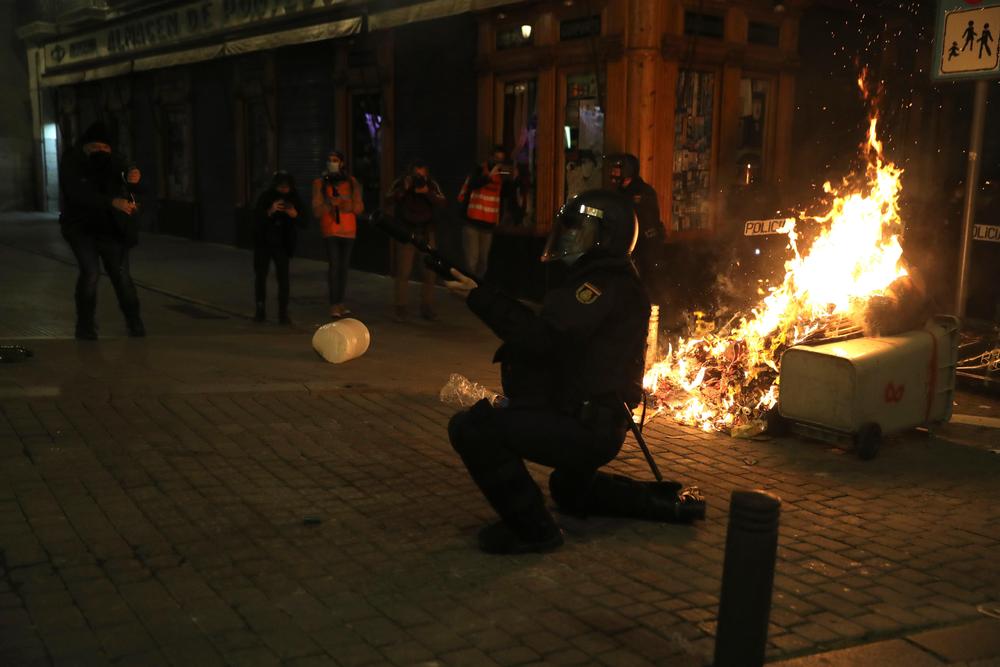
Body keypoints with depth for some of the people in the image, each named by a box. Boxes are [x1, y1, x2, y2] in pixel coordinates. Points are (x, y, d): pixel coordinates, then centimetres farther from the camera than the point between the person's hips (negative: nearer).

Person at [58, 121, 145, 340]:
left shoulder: (113, 161, -1)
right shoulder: (71, 162, -10)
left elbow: (135, 193, -2)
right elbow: (78, 194, -26)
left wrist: (134, 181, -27)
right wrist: (112, 202, -39)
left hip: (110, 227, 3)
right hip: (81, 227, -2)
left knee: (121, 273, 0)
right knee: (90, 271, -17)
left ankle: (133, 321, 16)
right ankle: (86, 324, -2)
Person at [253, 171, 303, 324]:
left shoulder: (294, 198, -2)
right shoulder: (266, 196, -7)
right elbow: (257, 219, -15)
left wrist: (295, 215, -24)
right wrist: (270, 211, -31)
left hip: (283, 244, 0)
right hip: (263, 243, 0)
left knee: (283, 277, -7)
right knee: (260, 276, 6)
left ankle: (283, 312, -4)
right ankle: (260, 310, 17)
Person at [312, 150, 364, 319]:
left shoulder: (351, 182, 9)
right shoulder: (320, 183, 4)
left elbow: (359, 209, 6)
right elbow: (317, 212, 2)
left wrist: (344, 201, -12)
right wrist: (328, 204, -18)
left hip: (348, 230, 3)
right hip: (330, 230, -2)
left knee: (344, 266, 3)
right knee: (334, 265, -13)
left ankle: (340, 303, 10)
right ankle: (334, 305, -14)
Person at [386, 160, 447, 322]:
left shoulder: (432, 185, 3)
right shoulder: (400, 183, -1)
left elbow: (441, 202, -11)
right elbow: (389, 200, -14)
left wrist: (427, 192, -27)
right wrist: (403, 189, -27)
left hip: (426, 232, 2)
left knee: (431, 271, 2)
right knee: (403, 272, -5)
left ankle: (427, 307, 12)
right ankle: (401, 309, 2)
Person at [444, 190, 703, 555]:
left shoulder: (607, 283, -18)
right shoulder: (598, 279, 16)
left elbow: (545, 337, -31)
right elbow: (546, 336, 14)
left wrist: (480, 298, -26)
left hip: (586, 427, -11)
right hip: (589, 424, 11)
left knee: (471, 427, -22)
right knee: (571, 489, 38)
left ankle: (531, 527, -11)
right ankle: (666, 501, 34)